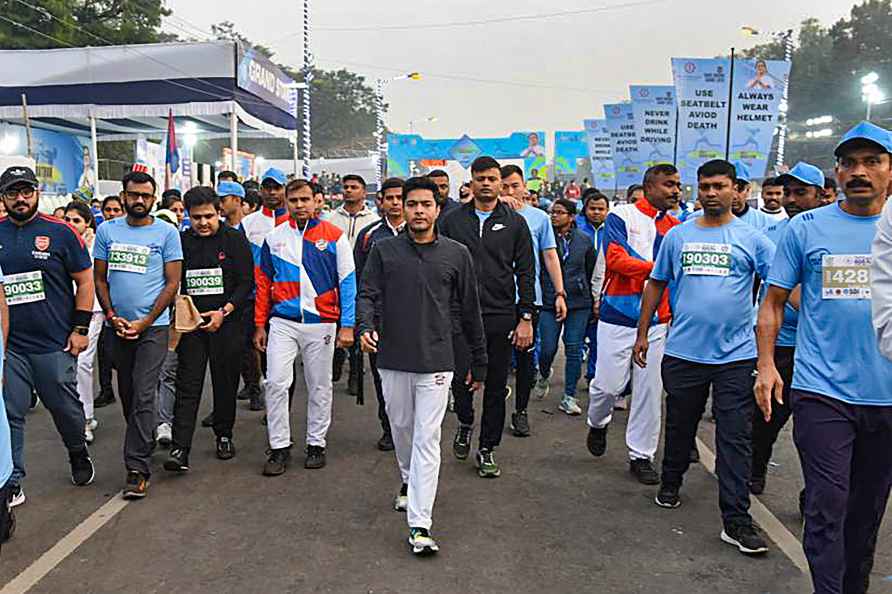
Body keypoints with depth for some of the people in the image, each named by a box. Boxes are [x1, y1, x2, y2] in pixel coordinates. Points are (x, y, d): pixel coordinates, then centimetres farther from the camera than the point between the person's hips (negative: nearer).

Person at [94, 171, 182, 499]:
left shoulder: (167, 232, -2)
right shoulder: (106, 231, 7)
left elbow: (172, 283, -4)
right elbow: (100, 279, 10)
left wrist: (144, 322, -10)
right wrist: (112, 316, -4)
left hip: (153, 326, -4)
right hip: (118, 326, 4)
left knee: (143, 396, -9)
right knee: (126, 393, 15)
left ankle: (137, 469, -7)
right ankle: (142, 443, 35)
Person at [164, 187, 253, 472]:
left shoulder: (235, 239, -2)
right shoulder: (181, 242, 5)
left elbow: (247, 282, -4)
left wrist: (223, 312, -14)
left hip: (227, 323, -1)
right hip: (191, 323, 1)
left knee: (226, 383, 9)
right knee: (187, 386, -3)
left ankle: (224, 435, 27)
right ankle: (180, 448, -5)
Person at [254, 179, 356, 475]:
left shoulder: (334, 236, -2)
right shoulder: (274, 238, 6)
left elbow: (348, 282, -2)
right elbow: (263, 284, 11)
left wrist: (347, 325, -8)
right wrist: (260, 325, 8)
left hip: (321, 323, -1)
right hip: (282, 323, 2)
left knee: (319, 387, 8)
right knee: (275, 383, -5)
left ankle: (316, 444, 23)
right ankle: (279, 447, 8)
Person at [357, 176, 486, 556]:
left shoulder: (456, 254, 2)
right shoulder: (384, 249, 4)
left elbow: (469, 310, 7)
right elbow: (367, 294, 0)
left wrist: (479, 362, 9)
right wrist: (366, 326, -23)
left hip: (436, 361, -2)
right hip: (393, 359, 2)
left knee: (427, 440, -4)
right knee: (401, 428, 18)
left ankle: (419, 525, -2)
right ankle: (408, 482, 46)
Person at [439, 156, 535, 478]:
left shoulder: (515, 223, 6)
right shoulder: (452, 221, 6)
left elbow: (526, 273, 4)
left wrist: (526, 318, -2)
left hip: (501, 318, 1)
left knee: (496, 387, 7)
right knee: (461, 377, -9)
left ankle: (487, 449, 22)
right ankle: (465, 423, 23)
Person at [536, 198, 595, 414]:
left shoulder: (584, 240, 4)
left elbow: (591, 271, 12)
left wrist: (591, 297, 15)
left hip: (578, 302, 1)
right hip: (549, 301, -1)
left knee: (574, 349, 3)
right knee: (548, 348, -1)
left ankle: (569, 397, 14)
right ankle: (544, 375, 34)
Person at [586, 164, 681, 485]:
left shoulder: (675, 226, 11)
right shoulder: (621, 216, -3)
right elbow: (615, 259, -15)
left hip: (657, 320, 4)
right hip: (618, 317, -4)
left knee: (650, 390, 6)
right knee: (608, 384, -1)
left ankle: (641, 455, 18)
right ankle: (598, 423, 32)